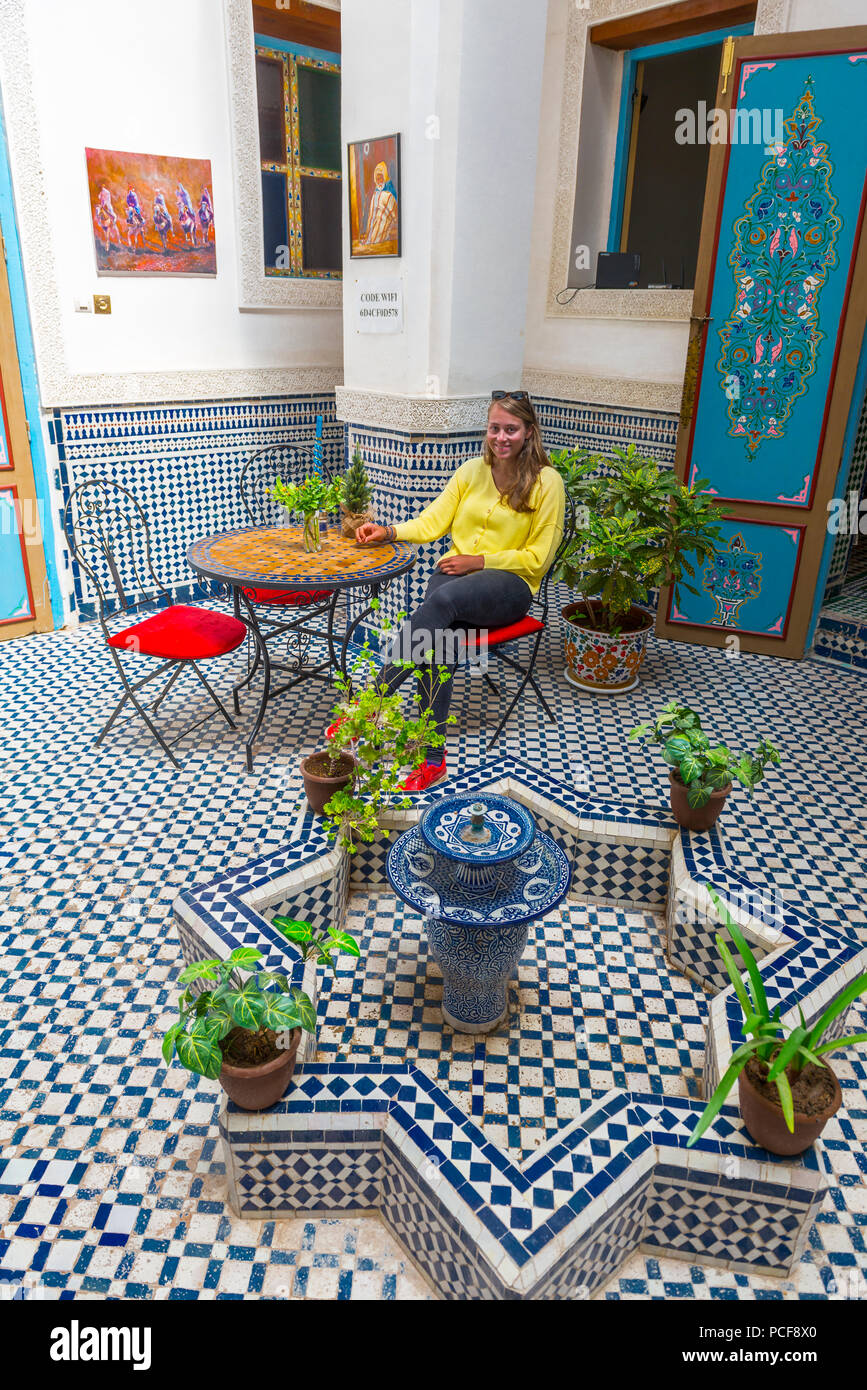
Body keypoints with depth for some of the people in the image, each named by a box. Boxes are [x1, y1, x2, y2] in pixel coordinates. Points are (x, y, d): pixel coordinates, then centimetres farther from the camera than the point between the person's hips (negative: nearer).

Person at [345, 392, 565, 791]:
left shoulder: (547, 482, -2)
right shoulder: (472, 470, 13)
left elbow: (537, 557, -4)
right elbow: (432, 521, 11)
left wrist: (479, 560, -12)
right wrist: (388, 532, -7)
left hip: (509, 583, -4)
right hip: (456, 572, 4)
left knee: (441, 599, -37)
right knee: (434, 633, -31)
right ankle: (433, 756, -28)